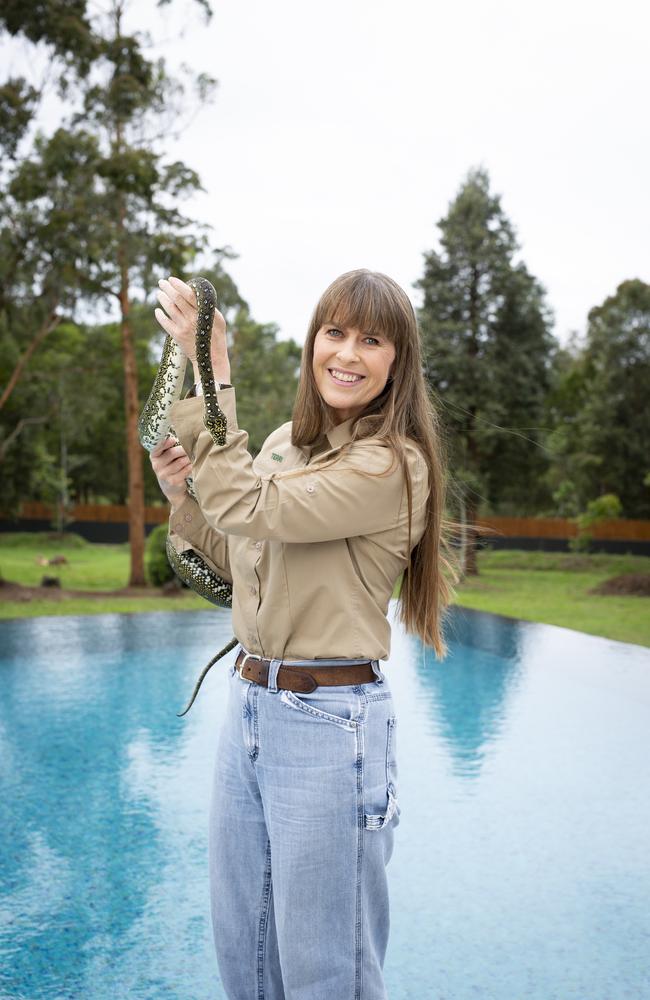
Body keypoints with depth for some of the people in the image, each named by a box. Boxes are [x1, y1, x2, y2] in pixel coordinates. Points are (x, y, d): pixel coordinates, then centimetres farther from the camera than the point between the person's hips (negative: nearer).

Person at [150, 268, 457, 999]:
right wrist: (182, 494, 1)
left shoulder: (394, 465, -16)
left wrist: (211, 372, -22)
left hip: (329, 724, -7)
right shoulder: (286, 443, 9)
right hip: (248, 703, 8)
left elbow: (250, 508, -26)